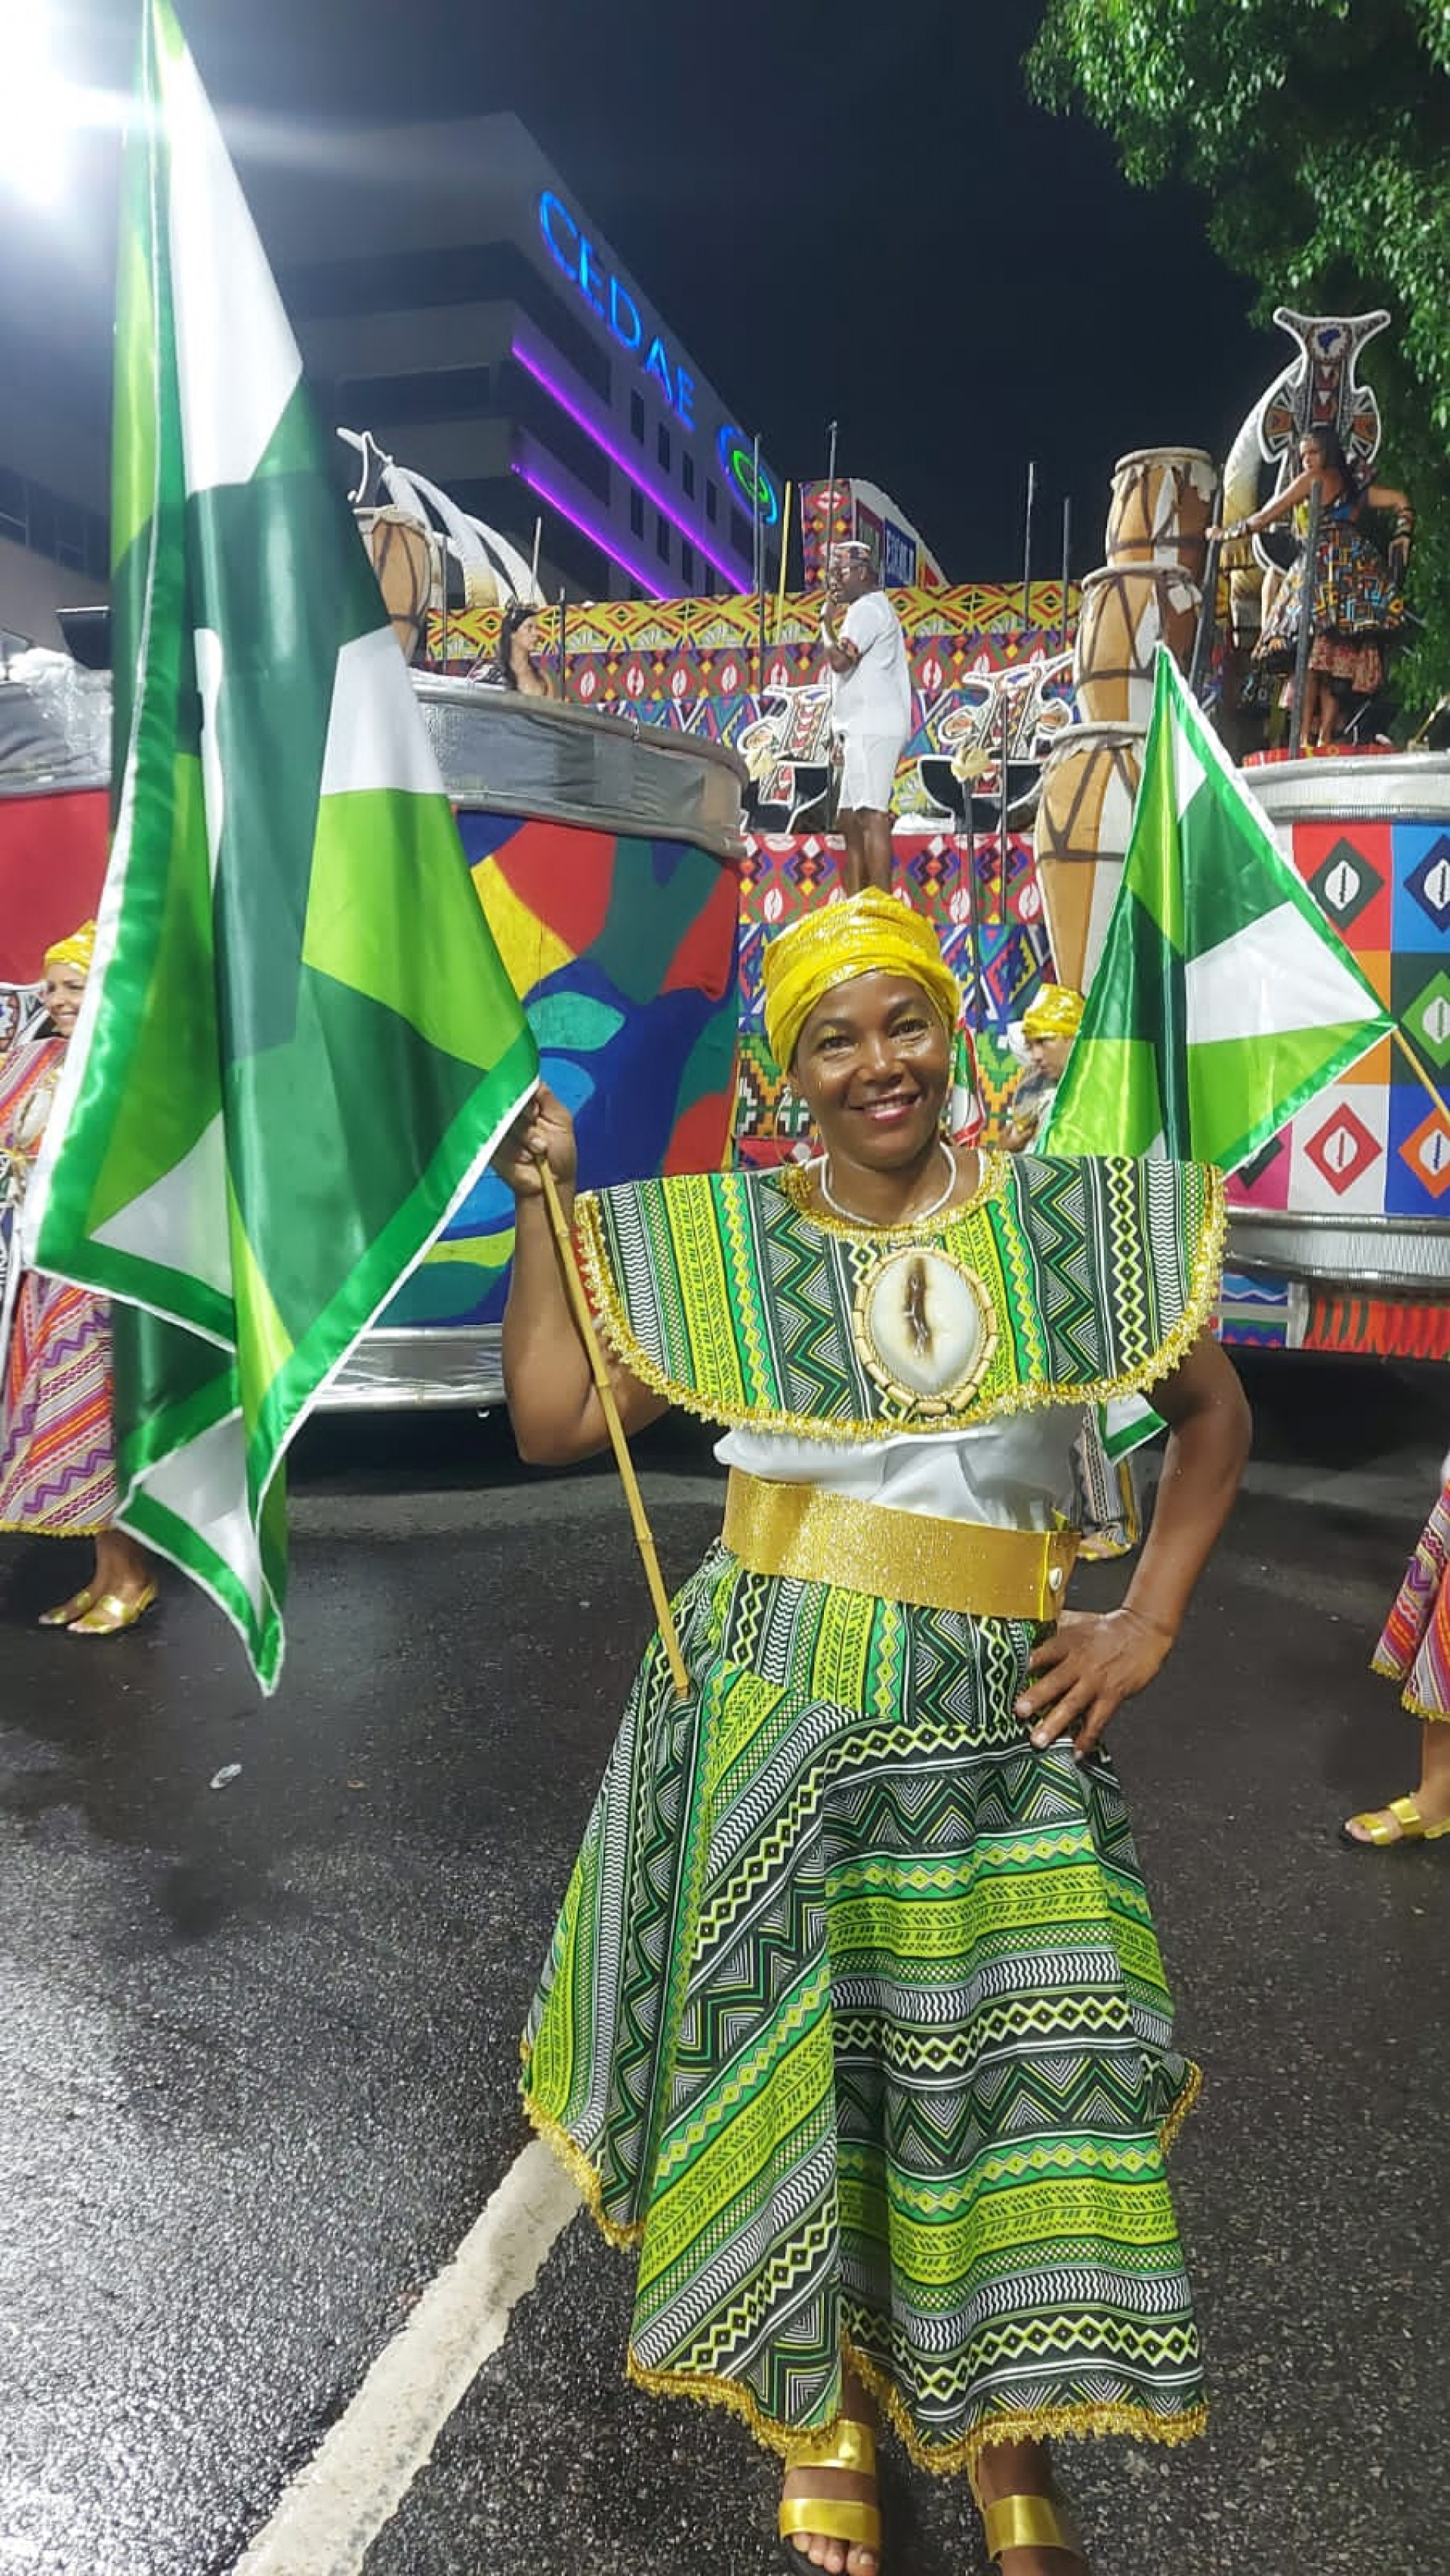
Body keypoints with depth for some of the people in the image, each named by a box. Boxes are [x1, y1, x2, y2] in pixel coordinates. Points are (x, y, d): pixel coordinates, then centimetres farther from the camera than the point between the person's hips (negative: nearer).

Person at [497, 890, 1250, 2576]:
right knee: (793, 2045, 9)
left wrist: (1146, 1626, 3)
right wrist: (541, 1200, -4)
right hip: (773, 1699, 0)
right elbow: (550, 1420, -2)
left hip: (991, 1718, 1)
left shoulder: (1070, 1221, 1)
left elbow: (1212, 1418, 11)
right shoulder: (723, 1242, 1)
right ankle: (827, 2429, 34)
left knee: (1015, 2046, 5)